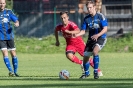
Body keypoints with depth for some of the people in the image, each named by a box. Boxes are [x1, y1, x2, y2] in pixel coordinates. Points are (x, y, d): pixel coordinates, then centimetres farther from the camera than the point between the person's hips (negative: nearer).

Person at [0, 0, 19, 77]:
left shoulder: (9, 12, 5)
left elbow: (15, 19, -2)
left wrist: (17, 23, -23)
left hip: (9, 36, 2)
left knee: (13, 53, 3)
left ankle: (15, 72, 15)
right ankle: (11, 71, -15)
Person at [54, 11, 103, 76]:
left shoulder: (71, 24, -26)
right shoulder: (60, 26, -10)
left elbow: (78, 31, -46)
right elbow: (56, 30, 15)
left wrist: (69, 32, -59)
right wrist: (57, 41, 16)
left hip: (79, 42, -3)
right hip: (70, 44, 3)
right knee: (69, 55, -27)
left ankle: (98, 71, 19)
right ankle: (82, 63, -1)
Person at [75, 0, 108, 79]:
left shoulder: (100, 16, -10)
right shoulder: (86, 18, 3)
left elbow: (105, 29, -13)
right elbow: (83, 31, 5)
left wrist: (98, 35, -29)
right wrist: (76, 35, -15)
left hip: (101, 38, -5)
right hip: (91, 39, 5)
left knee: (95, 50, -33)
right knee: (85, 56, 3)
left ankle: (96, 72, -20)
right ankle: (86, 73, 33)